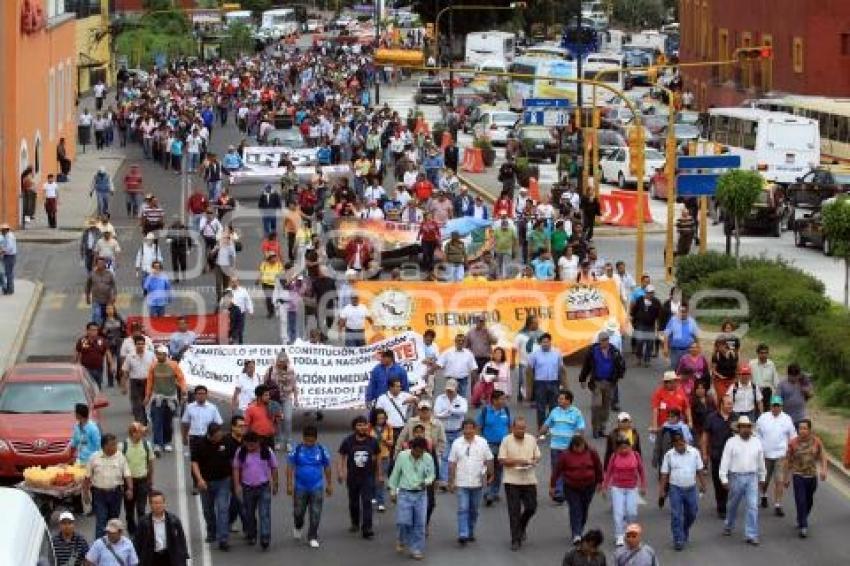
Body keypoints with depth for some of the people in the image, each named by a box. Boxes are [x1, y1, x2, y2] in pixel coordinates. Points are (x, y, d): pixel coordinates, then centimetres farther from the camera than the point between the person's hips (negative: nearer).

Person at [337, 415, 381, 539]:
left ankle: (366, 529, -14)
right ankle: (355, 523, 37)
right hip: (353, 477, 1)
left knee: (367, 502, -11)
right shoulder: (348, 441, -3)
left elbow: (378, 458, 9)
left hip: (368, 477, -1)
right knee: (354, 502, 14)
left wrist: (379, 474, 13)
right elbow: (342, 457, 2)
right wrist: (340, 472, -8)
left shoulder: (372, 442, -1)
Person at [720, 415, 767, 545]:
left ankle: (751, 535, -5)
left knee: (753, 506, -7)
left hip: (752, 477, 2)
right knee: (733, 505, 14)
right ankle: (728, 526, 39)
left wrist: (762, 478, 19)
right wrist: (724, 479, -13)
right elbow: (725, 461, -7)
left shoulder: (757, 442, 5)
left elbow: (761, 461, 15)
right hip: (736, 477, -1)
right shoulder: (731, 442, -5)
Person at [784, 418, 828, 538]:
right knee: (800, 501, -11)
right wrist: (787, 478, 7)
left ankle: (801, 520, 39)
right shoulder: (793, 443, -5)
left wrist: (823, 470, -15)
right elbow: (789, 462, 3)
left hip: (812, 475, 2)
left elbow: (822, 456, 2)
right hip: (798, 476, -2)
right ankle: (803, 527, -9)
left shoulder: (816, 442, -2)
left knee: (809, 501, 16)